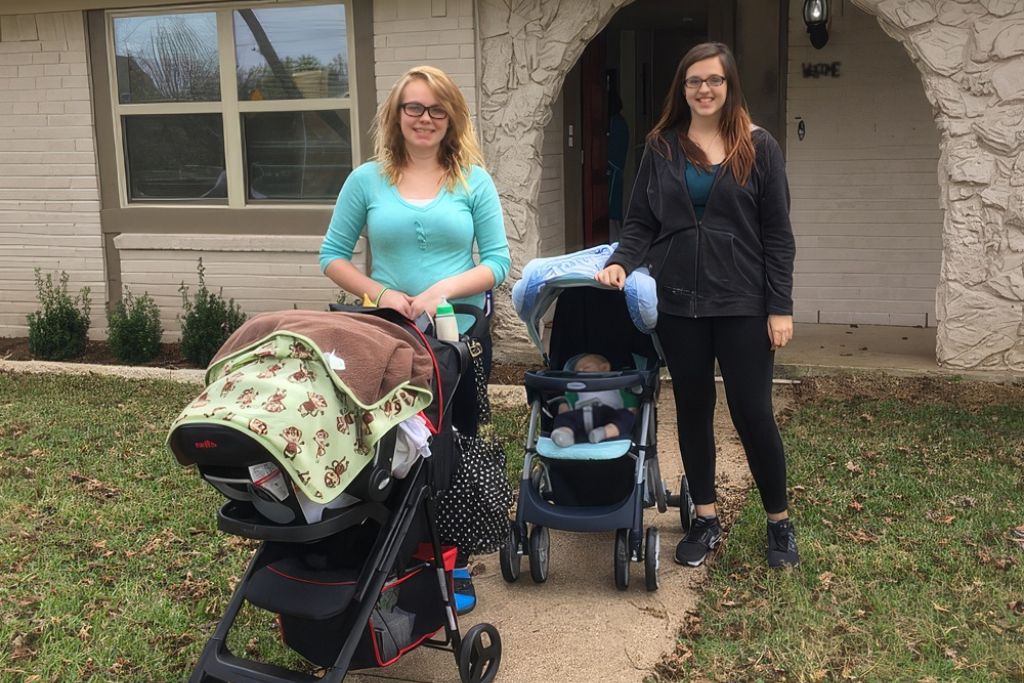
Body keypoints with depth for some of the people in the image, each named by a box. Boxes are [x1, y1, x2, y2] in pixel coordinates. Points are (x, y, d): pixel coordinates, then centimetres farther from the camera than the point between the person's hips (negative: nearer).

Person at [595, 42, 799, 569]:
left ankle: (779, 522, 19)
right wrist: (622, 262, -14)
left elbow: (777, 234, -2)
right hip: (679, 303, 3)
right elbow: (641, 223, 6)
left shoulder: (758, 147, 0)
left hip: (742, 304, -2)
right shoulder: (661, 148, 6)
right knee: (693, 408, 10)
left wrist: (780, 307, -6)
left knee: (752, 411, 1)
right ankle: (706, 519, 25)